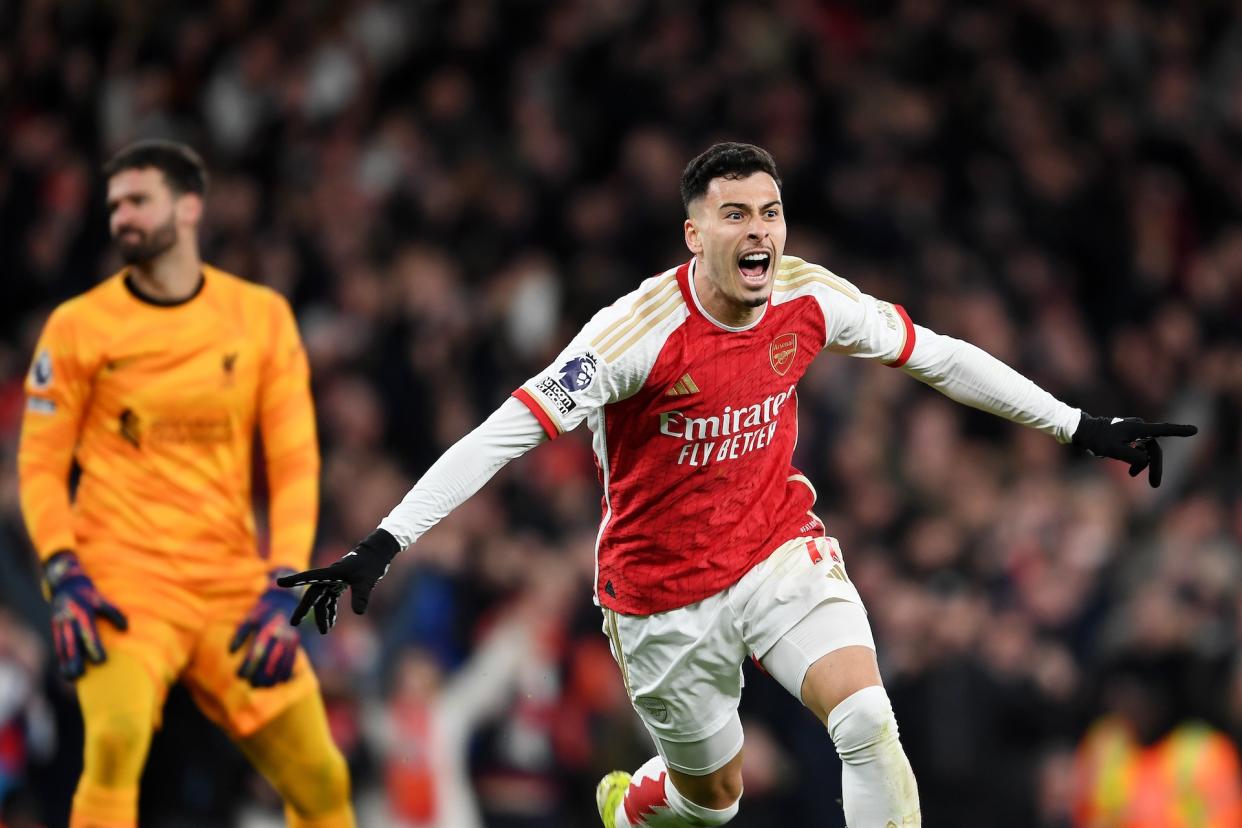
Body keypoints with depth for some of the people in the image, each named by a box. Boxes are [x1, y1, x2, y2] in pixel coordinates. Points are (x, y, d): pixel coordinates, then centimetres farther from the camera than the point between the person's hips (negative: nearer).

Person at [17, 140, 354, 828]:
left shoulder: (262, 317, 4)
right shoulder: (79, 325, 1)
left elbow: (295, 463, 4)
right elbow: (40, 464, 4)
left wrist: (282, 591, -7)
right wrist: (64, 579, -10)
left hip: (234, 583, 3)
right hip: (122, 580, -3)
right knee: (117, 738, -30)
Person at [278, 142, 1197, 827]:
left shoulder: (810, 301, -11)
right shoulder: (640, 330, -25)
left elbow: (940, 356, 4)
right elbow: (507, 433, -27)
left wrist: (1083, 428, 8)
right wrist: (381, 546, -33)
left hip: (779, 550, 3)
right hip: (665, 591, -3)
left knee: (868, 721, -21)